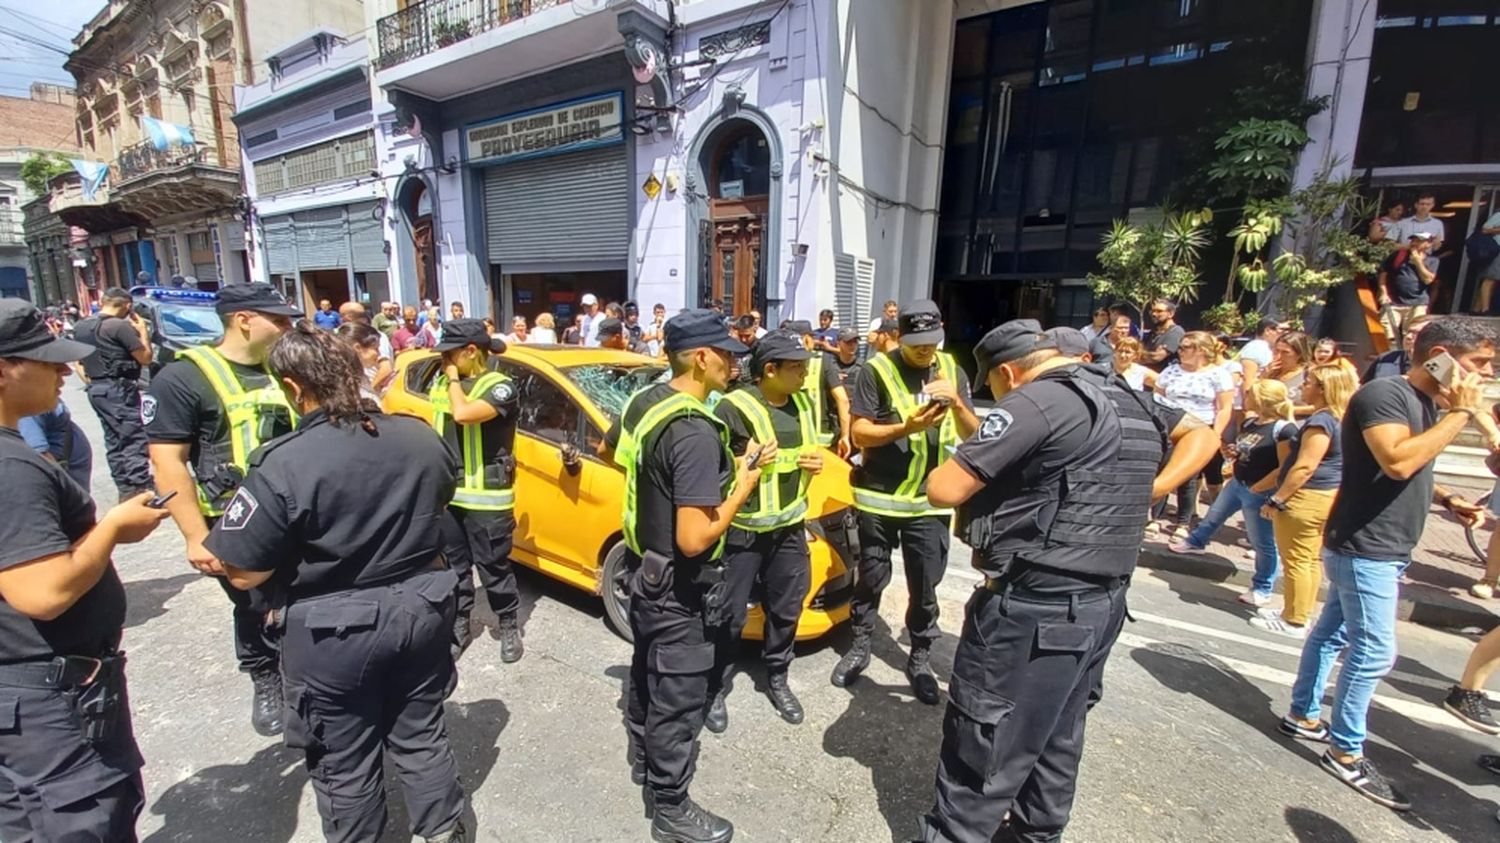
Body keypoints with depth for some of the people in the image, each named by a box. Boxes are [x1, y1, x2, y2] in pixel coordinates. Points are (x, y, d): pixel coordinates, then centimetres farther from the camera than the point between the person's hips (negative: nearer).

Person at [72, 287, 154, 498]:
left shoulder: (80, 327, 10)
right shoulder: (121, 326, -16)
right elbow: (145, 357, -11)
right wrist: (142, 330, 0)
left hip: (96, 389, 9)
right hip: (119, 389, -9)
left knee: (114, 441, 14)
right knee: (134, 441, -7)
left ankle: (126, 489, 18)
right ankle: (140, 489, -10)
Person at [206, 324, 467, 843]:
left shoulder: (283, 465, -20)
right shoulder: (419, 437, -4)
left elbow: (243, 574, -14)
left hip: (336, 632, -5)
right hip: (421, 611, 5)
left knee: (345, 763, 18)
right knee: (421, 736, 23)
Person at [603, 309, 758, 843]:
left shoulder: (642, 402, -2)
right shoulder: (695, 432, -30)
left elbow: (607, 451, 18)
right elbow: (693, 540, -31)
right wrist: (742, 486, -18)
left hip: (644, 568, 9)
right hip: (679, 588, -9)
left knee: (646, 675, 28)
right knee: (677, 700, 10)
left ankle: (643, 761, 51)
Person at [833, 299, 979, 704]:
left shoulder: (952, 370, 4)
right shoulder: (876, 370, -8)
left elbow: (972, 435, 3)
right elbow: (859, 433, -11)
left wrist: (957, 404, -17)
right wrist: (907, 427, -25)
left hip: (930, 500, 3)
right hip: (879, 497, -2)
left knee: (925, 587, 10)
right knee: (871, 578, 13)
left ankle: (920, 658, 30)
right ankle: (860, 647, 33)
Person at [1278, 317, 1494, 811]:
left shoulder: (1428, 403, 13)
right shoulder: (1383, 394, -16)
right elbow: (1397, 461, -30)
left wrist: (1446, 499, 9)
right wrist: (1461, 413, -20)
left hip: (1383, 550, 9)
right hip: (1363, 547, -9)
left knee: (1333, 632, 16)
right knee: (1374, 651, -3)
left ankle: (1303, 717, 29)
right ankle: (1346, 752, 9)